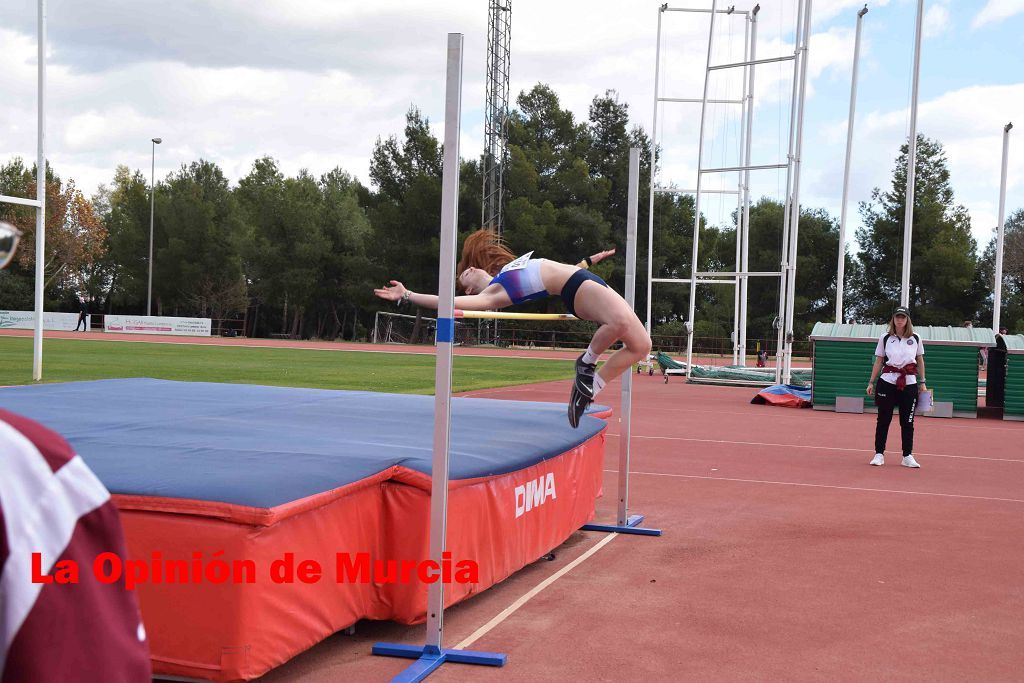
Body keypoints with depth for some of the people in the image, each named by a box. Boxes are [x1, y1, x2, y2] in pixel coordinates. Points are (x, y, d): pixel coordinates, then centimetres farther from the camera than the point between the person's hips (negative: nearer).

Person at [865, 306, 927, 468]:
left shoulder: (915, 339, 6)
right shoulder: (885, 338, 4)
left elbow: (920, 362, 12)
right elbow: (878, 362, 6)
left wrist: (922, 382, 8)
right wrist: (871, 382, 1)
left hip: (909, 383, 1)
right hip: (888, 381, -1)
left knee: (907, 421, 3)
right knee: (883, 419, 2)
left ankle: (908, 456, 9)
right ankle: (879, 454, 9)